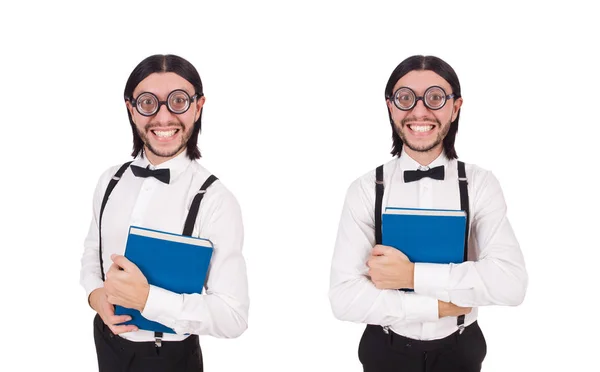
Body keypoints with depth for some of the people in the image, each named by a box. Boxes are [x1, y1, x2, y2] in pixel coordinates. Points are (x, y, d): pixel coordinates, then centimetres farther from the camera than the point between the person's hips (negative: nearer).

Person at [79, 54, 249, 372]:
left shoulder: (215, 201, -22)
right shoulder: (110, 181, -3)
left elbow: (233, 317, -23)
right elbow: (92, 253, 10)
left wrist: (146, 298, -30)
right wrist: (95, 295, -10)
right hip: (107, 344, 5)